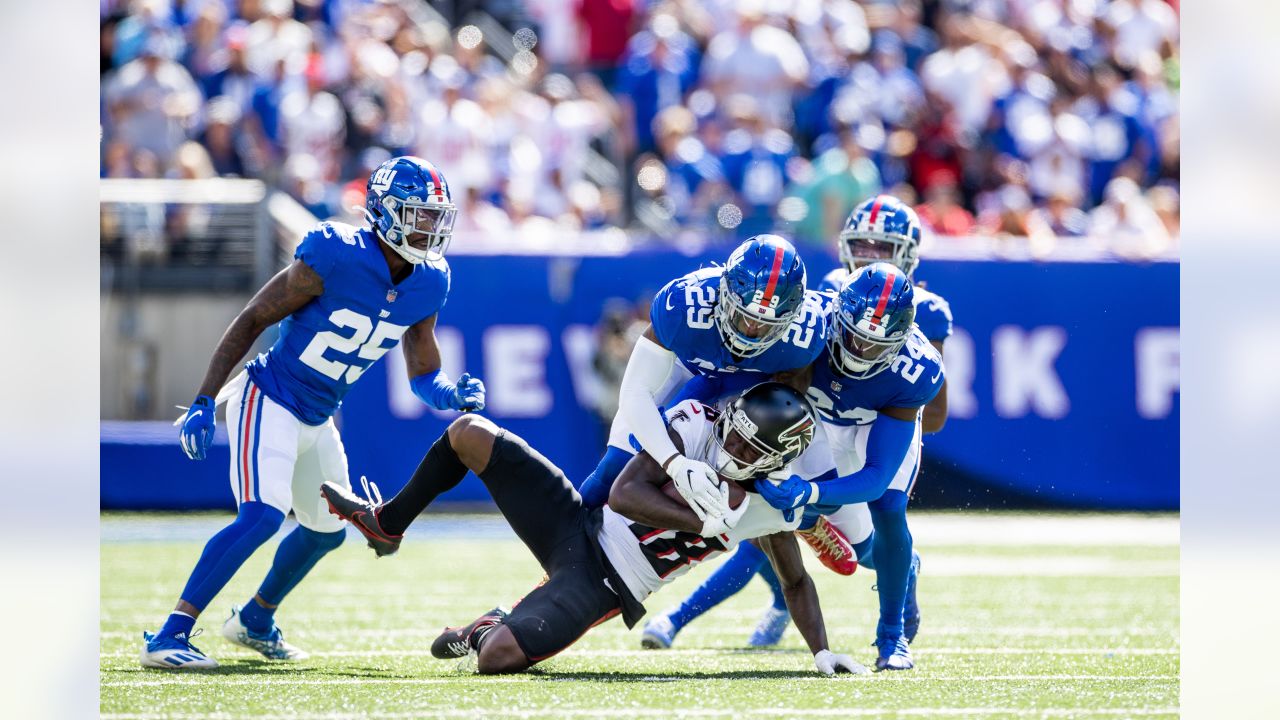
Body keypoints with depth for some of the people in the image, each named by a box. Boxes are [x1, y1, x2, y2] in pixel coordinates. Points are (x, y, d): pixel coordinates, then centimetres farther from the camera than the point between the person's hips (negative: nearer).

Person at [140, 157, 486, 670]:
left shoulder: (427, 285, -2)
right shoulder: (336, 258, -23)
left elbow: (424, 377, 8)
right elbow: (252, 320, -16)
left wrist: (455, 396, -17)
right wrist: (204, 402, -18)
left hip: (317, 422, 8)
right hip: (269, 401, -8)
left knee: (327, 530, 21)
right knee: (262, 515, -25)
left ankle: (254, 620, 45)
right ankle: (169, 636, -25)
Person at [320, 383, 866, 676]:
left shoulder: (771, 505, -10)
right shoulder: (697, 426, -13)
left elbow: (796, 582, 6)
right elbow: (625, 493, -19)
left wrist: (821, 652, -4)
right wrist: (704, 523, -25)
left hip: (606, 584, -2)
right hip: (581, 526, 2)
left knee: (496, 657, -25)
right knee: (470, 434, -11)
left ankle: (487, 632, 16)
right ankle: (387, 525, 16)